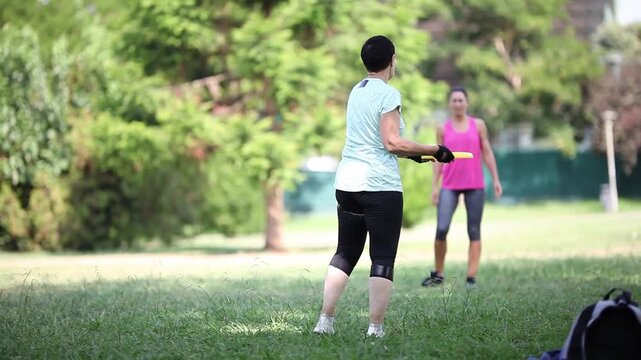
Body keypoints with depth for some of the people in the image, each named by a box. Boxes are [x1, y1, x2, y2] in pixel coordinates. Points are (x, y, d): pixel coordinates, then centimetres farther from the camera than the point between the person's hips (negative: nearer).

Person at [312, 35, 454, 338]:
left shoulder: (356, 91, 14)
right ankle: (375, 329, -3)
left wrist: (409, 152, 25)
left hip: (347, 182, 7)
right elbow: (392, 143, -16)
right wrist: (434, 150, -9)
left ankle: (325, 321, 10)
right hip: (380, 186, -7)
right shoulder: (388, 94, -10)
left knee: (345, 253, 14)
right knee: (383, 258, -1)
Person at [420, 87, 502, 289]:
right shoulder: (443, 129, 7)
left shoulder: (478, 125, 7)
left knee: (474, 231, 0)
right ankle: (438, 274, 2)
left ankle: (471, 277, 2)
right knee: (441, 229, -12)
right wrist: (434, 186, 3)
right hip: (449, 186, 0)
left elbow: (487, 153, 8)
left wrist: (496, 179, 2)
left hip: (475, 186, 0)